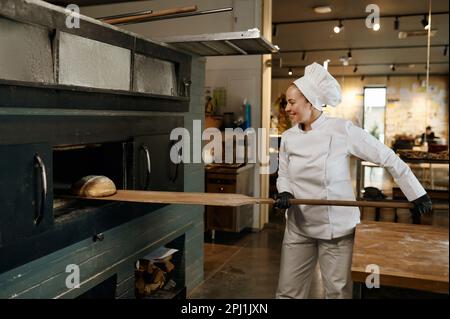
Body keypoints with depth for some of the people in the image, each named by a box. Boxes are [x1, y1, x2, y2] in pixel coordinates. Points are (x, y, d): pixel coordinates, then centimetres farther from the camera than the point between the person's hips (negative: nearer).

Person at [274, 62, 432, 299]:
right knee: (288, 291, 9)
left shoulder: (342, 130, -14)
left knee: (338, 292, 9)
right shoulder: (288, 137, 1)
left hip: (336, 228, -4)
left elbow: (388, 158, -9)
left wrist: (417, 196, -6)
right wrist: (284, 193, -10)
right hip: (298, 226, 4)